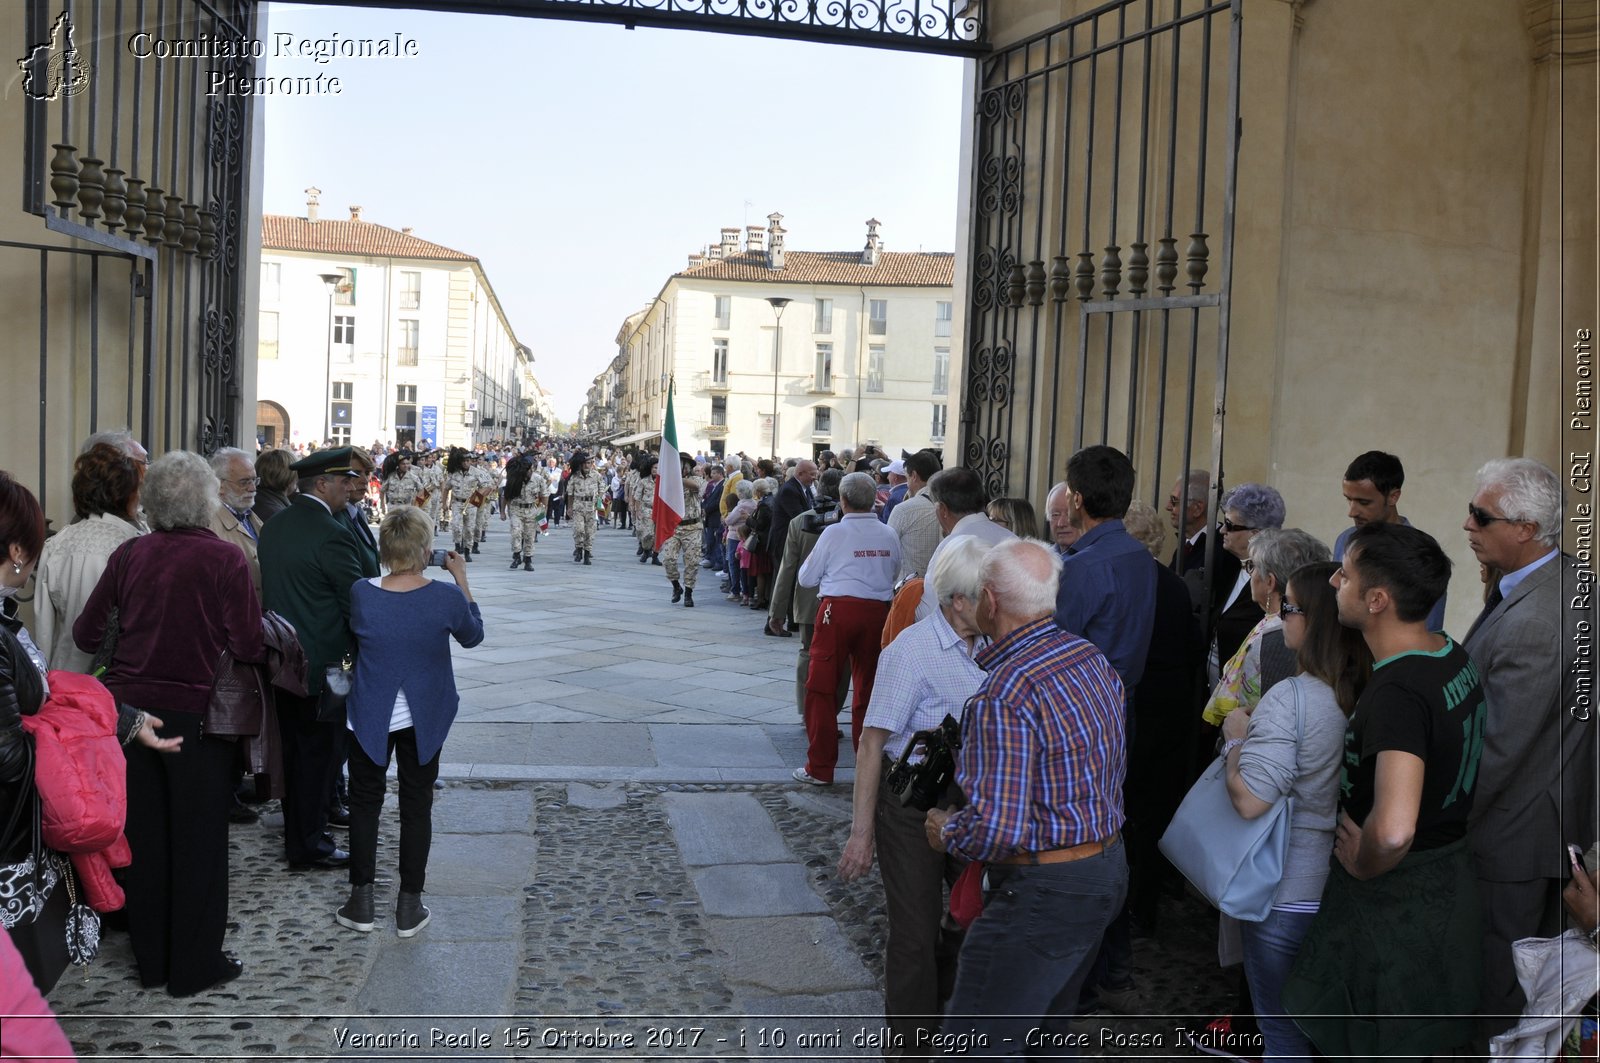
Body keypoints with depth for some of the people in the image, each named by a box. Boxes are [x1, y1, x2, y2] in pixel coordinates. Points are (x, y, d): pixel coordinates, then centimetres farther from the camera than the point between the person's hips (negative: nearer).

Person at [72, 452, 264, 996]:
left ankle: (151, 958, 28)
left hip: (129, 707, 4)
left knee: (144, 834, 15)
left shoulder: (129, 554, -4)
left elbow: (85, 633, 2)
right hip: (194, 712, -4)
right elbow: (249, 645, -15)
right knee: (198, 838, 10)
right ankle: (195, 964, 18)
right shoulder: (225, 558, -14)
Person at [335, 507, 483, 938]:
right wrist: (462, 581, 5)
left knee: (365, 802, 15)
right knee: (416, 805, 11)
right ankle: (409, 907, 17)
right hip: (425, 718, 0)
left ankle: (361, 901, 20)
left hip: (370, 716, 0)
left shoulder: (362, 593, -16)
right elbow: (472, 636, 2)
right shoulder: (446, 597, -19)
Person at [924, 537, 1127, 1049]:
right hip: (1110, 870, 10)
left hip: (1045, 891, -9)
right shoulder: (1093, 658, 3)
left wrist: (945, 830, -8)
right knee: (1049, 1027, 25)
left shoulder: (1004, 693, -25)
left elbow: (996, 830, -28)